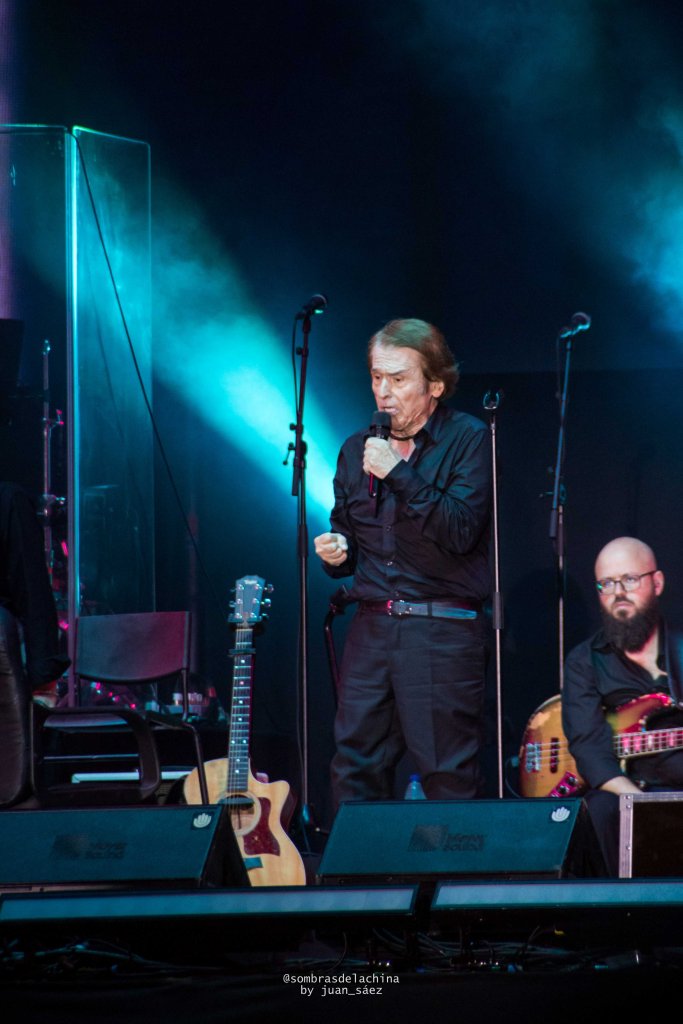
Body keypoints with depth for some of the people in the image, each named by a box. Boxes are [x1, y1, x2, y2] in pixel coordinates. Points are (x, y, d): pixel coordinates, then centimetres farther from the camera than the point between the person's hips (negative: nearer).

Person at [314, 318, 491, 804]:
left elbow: (462, 531, -14)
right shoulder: (358, 449, 15)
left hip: (442, 634, -5)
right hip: (371, 630, 5)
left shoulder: (468, 440, -2)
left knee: (449, 780, -7)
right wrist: (336, 552, 2)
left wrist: (399, 474, -18)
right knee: (355, 773, 2)